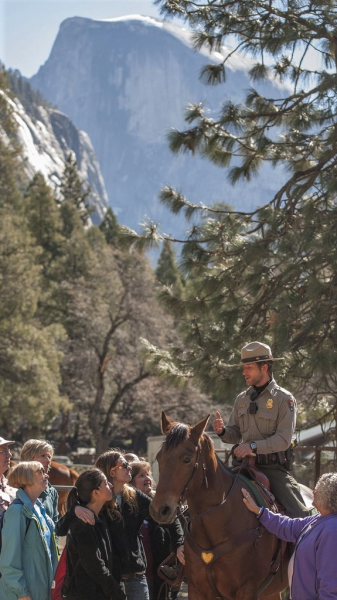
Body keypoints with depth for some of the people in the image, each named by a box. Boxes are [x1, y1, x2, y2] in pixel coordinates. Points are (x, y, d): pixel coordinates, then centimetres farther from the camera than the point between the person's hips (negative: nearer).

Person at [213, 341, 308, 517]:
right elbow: (235, 435, 15)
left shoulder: (284, 398, -6)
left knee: (300, 515, -15)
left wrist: (254, 446, -27)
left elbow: (284, 439, -16)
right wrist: (222, 431, -8)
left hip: (274, 468, -5)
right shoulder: (242, 399, 11)